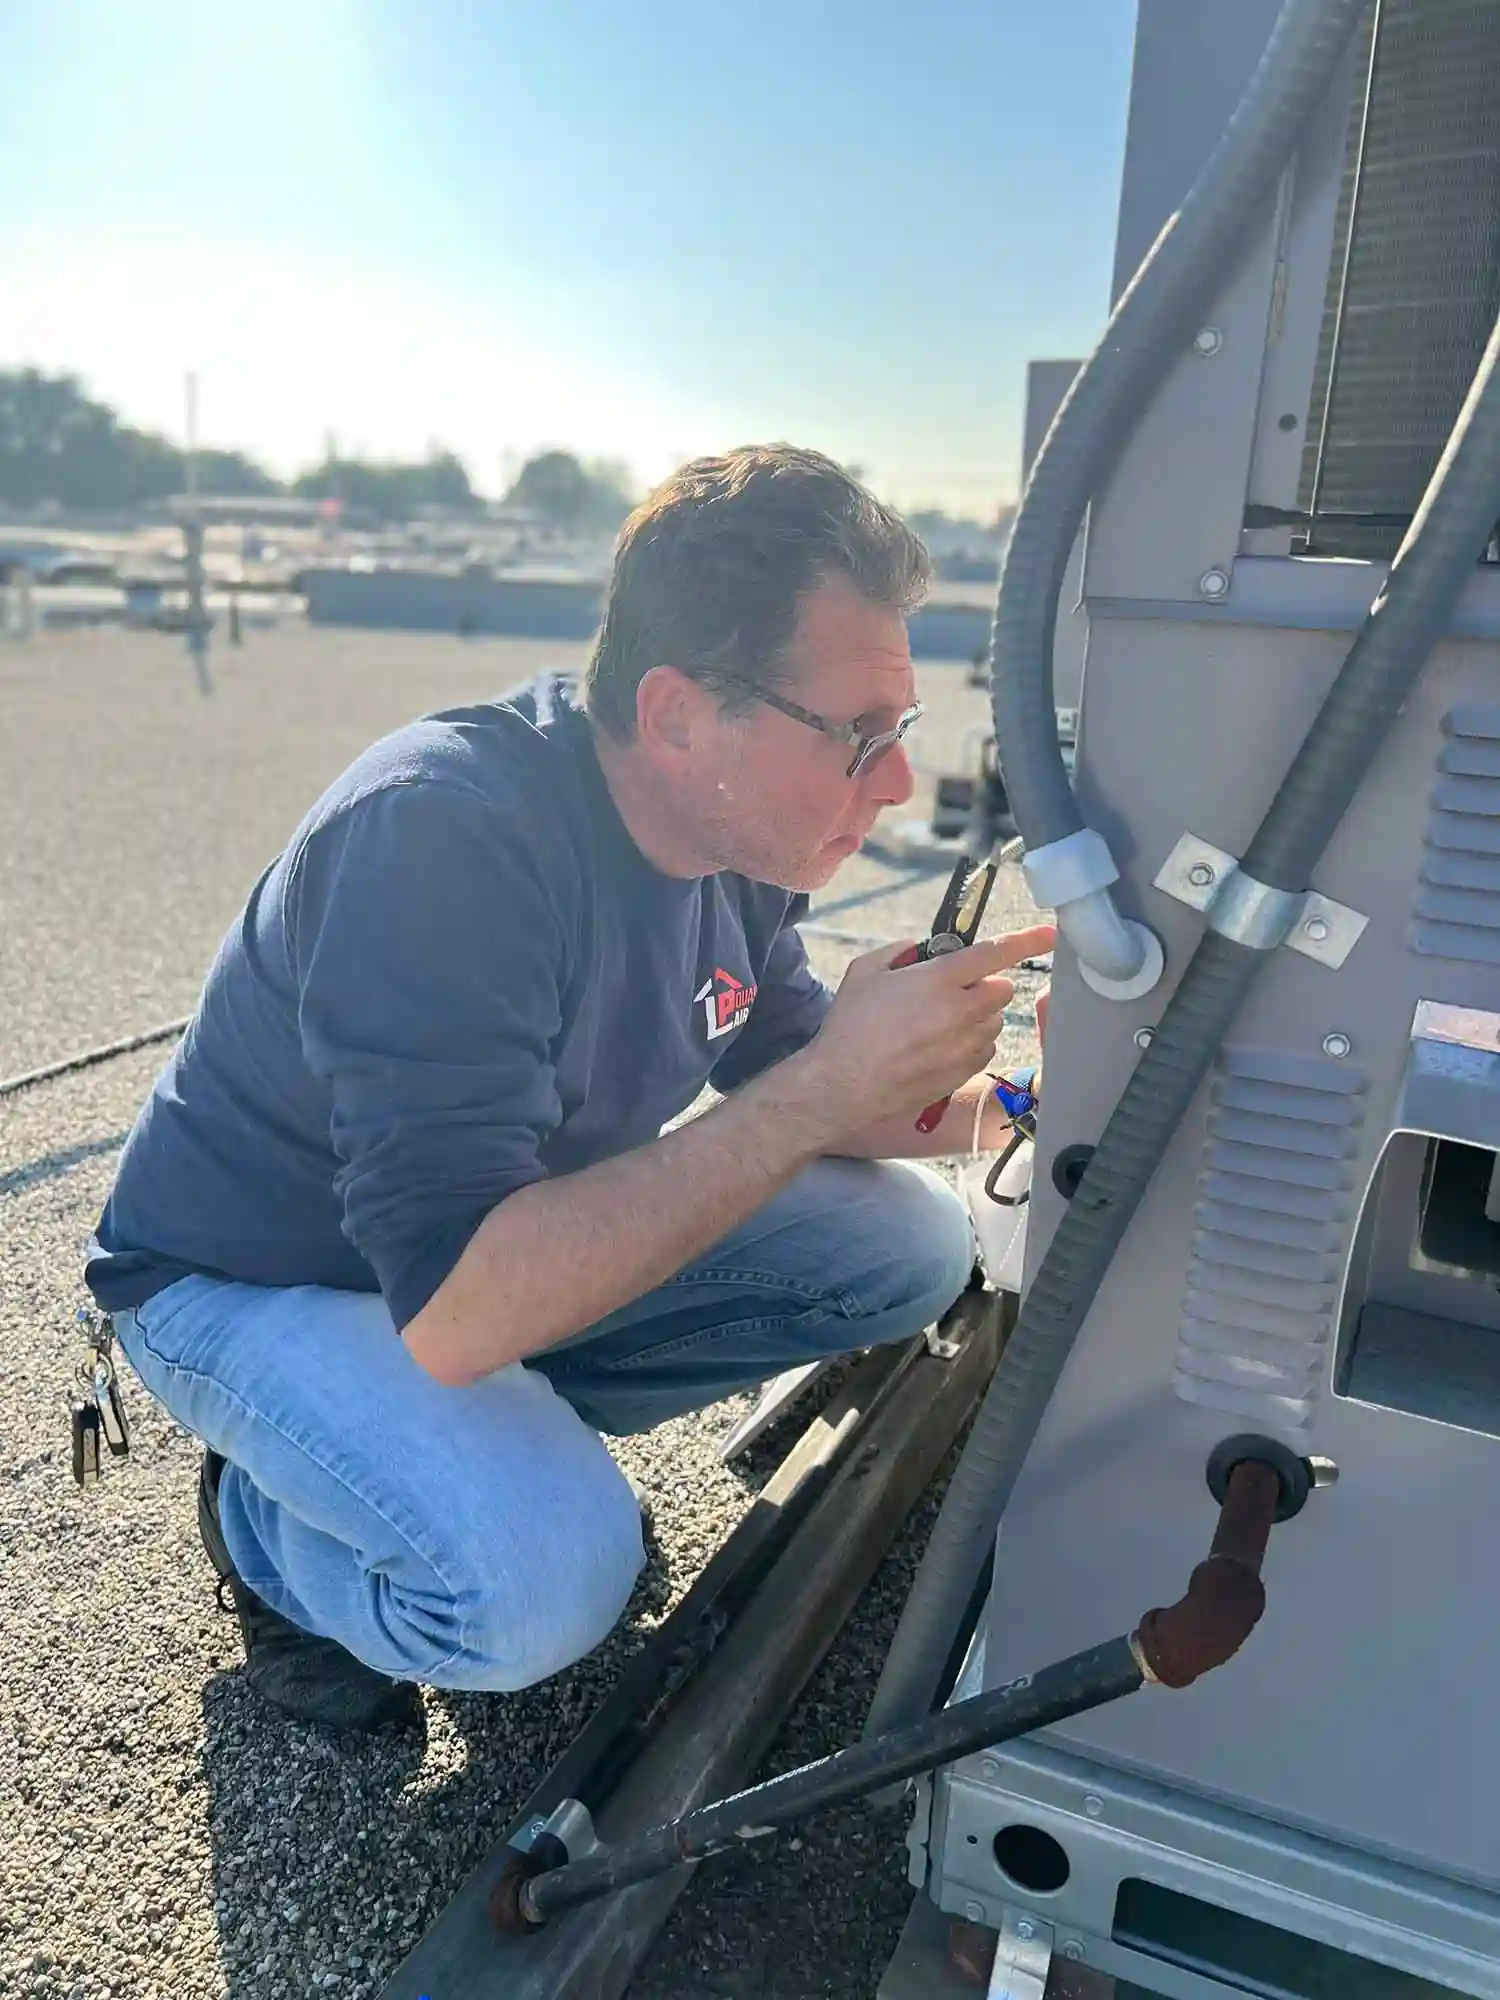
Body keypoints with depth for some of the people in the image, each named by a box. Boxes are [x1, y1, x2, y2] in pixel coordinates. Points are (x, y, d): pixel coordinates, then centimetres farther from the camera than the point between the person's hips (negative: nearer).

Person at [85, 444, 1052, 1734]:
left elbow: (779, 1079, 4)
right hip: (253, 1281, -6)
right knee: (547, 1574, -33)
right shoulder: (444, 834, -34)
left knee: (910, 1249, -5)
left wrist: (982, 1103, -16)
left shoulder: (744, 831, -11)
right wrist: (827, 1087, -39)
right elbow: (454, 1313, -40)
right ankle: (274, 1522, 1)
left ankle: (520, 1438, 8)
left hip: (533, 1227, 7)